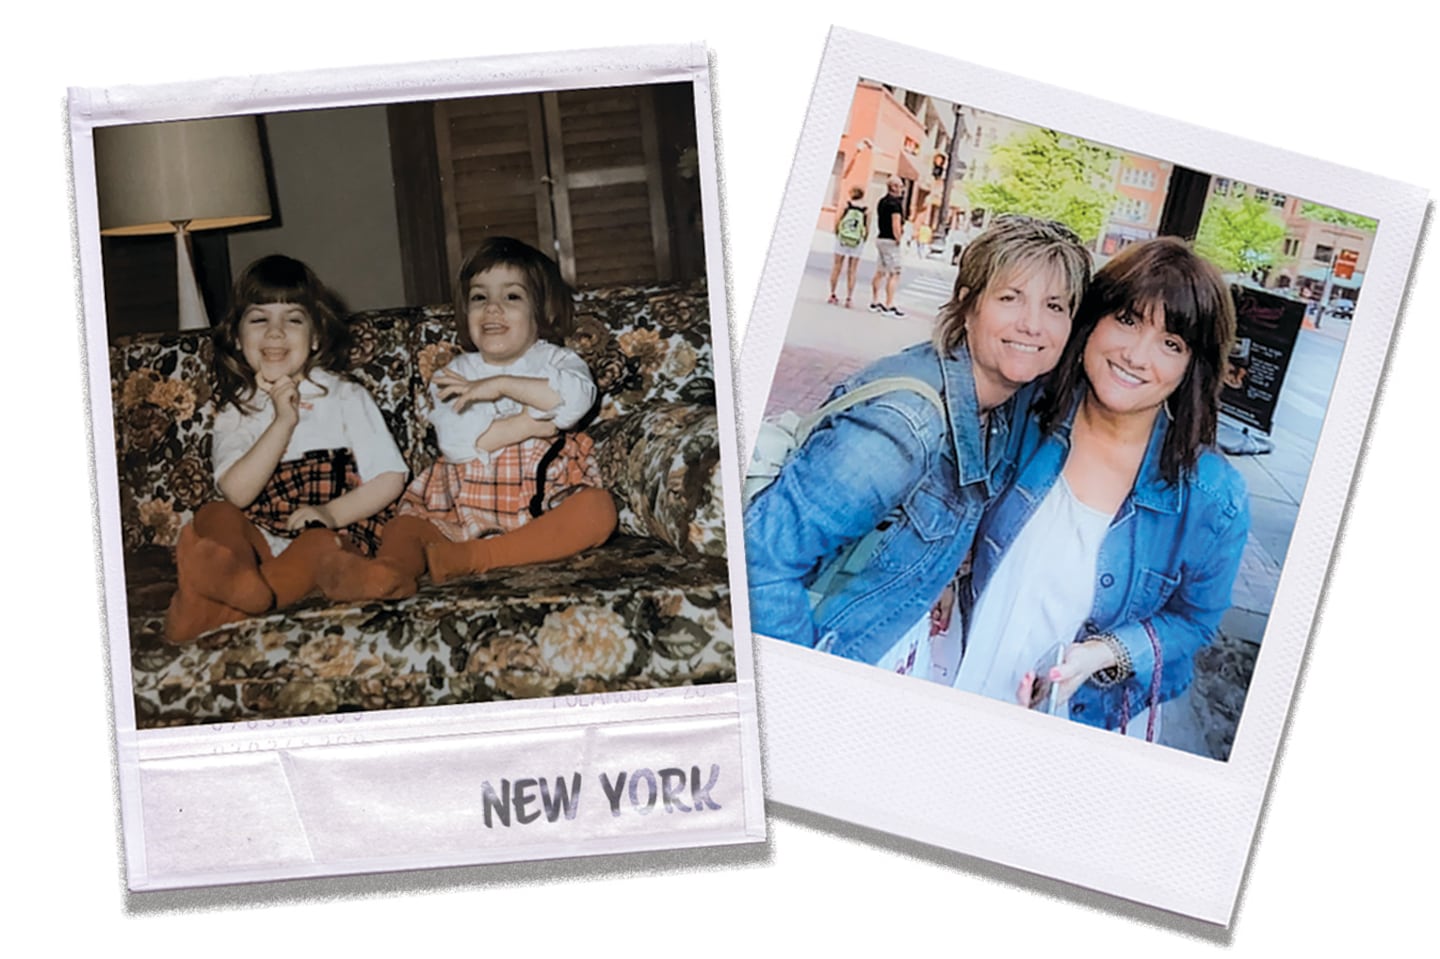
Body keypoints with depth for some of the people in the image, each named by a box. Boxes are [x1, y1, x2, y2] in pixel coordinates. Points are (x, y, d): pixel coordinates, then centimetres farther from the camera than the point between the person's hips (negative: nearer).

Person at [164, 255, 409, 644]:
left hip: (333, 534, -3)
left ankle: (214, 610, -47)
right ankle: (242, 586, -55)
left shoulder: (344, 397, 6)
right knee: (213, 515, -25)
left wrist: (332, 513, -14)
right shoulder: (236, 410, 10)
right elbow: (238, 493, -7)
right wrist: (283, 422, -14)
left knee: (319, 544, -35)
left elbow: (390, 477, 1)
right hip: (259, 538, 3)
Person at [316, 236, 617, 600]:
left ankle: (473, 558, -42)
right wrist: (528, 423, -17)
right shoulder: (454, 375, 10)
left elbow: (578, 396, -20)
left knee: (598, 509, -31)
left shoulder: (554, 360, 7)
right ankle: (389, 571, -55)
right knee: (403, 525, -19)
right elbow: (454, 440, -11)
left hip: (546, 507, -2)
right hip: (467, 510, 2)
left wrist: (501, 384, -18)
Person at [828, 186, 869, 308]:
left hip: (842, 239, 0)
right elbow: (867, 229, -3)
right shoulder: (866, 211, 0)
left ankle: (832, 295, 12)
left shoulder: (846, 205, -2)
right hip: (857, 242, 0)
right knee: (851, 271, 5)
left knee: (837, 267, 9)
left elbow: (837, 221, -7)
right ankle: (849, 298, 2)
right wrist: (863, 241, 11)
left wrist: (837, 233, 8)